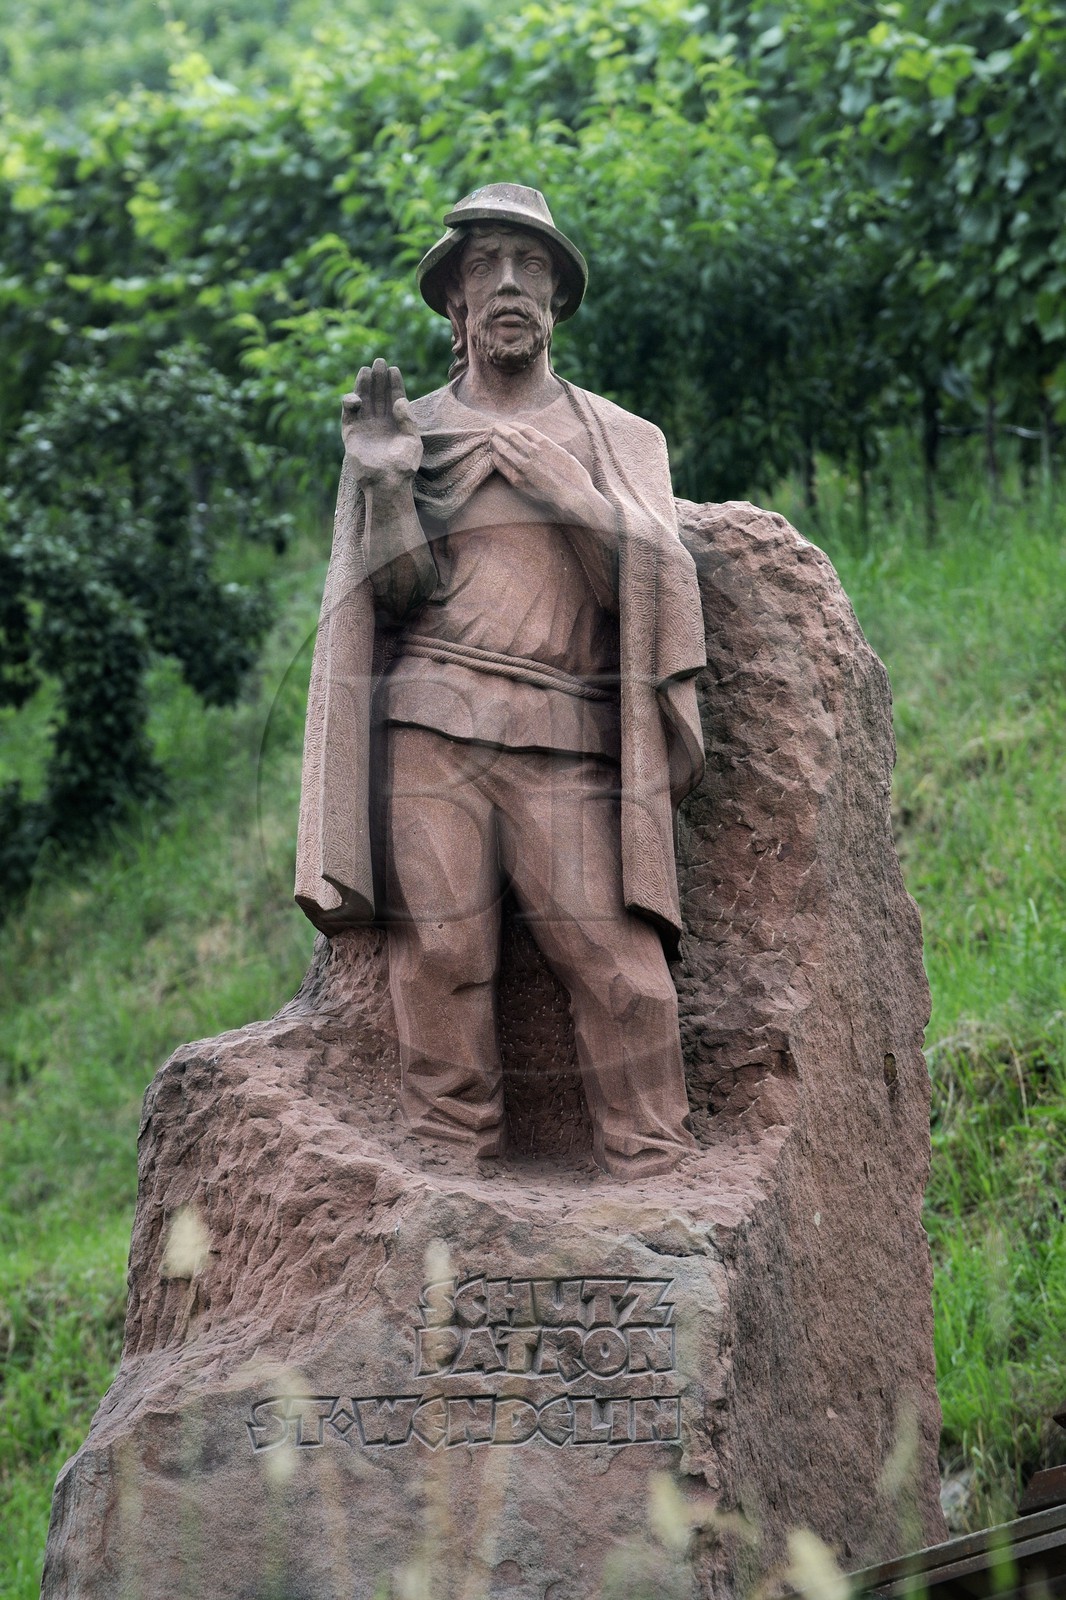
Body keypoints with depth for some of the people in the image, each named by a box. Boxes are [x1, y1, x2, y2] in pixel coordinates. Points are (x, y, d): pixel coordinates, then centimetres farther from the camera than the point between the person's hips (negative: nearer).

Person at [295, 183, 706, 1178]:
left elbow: (649, 585, 6)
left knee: (615, 961, -13)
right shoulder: (404, 429, 18)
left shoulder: (621, 442, 20)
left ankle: (654, 1190, -11)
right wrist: (383, 483, -8)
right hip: (429, 729, 0)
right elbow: (402, 593, 8)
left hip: (569, 742, 0)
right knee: (439, 956, -9)